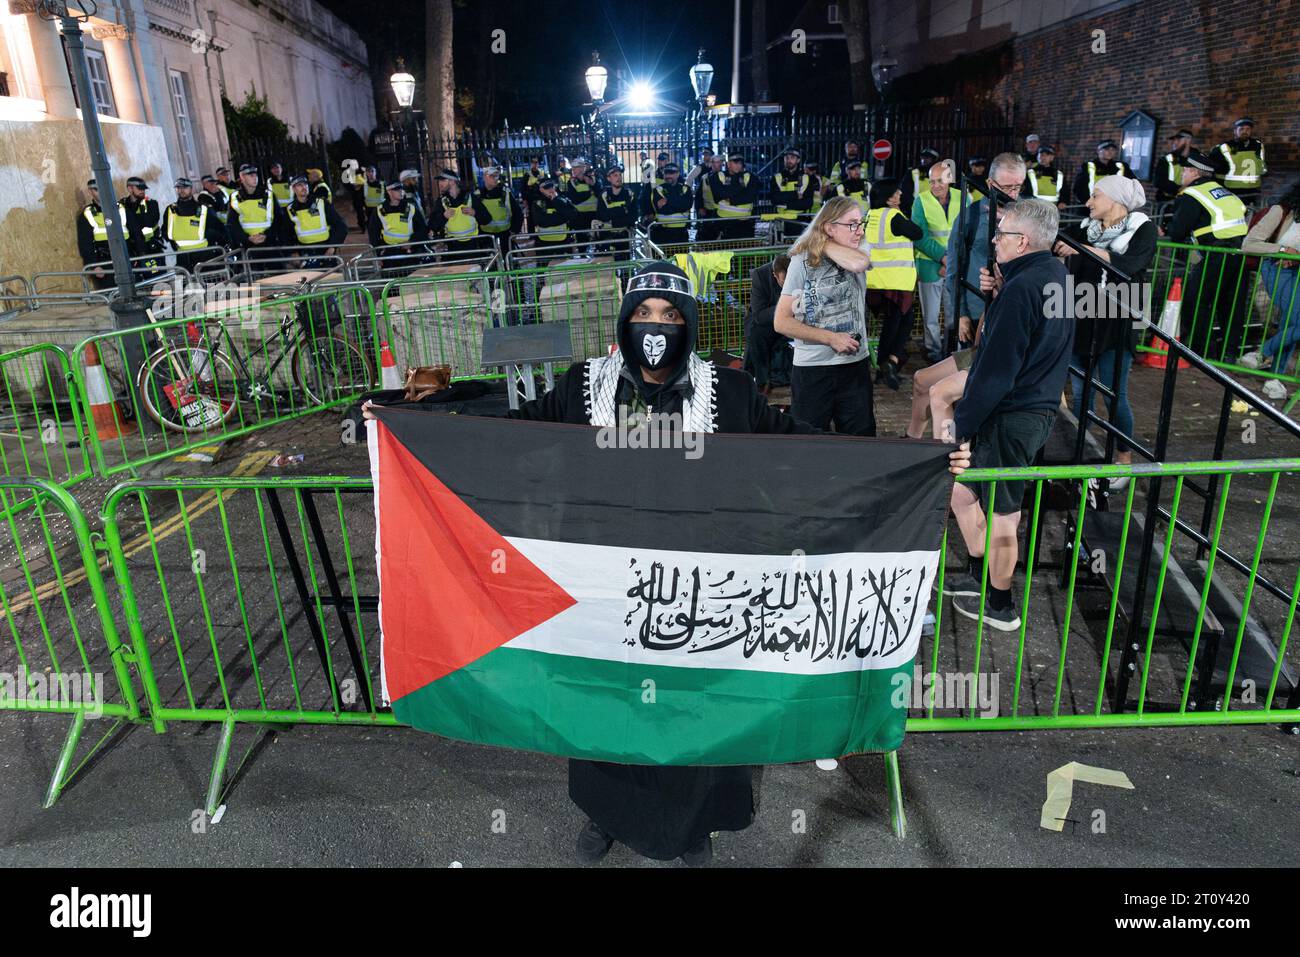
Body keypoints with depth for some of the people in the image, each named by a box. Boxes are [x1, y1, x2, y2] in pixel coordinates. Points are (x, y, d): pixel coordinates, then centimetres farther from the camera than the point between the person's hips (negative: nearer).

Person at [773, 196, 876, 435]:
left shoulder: (856, 256, 4)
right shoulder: (803, 262, -7)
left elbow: (859, 263, -23)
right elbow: (781, 322, -10)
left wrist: (825, 244, -8)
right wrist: (831, 338, -12)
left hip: (856, 365, 4)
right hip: (812, 369, -4)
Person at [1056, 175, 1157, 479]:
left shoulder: (1143, 229, -4)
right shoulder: (1085, 228, 8)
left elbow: (1129, 264, -22)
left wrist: (1083, 249, -29)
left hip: (1115, 325, -4)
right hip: (1082, 320, 4)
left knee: (1115, 395, 0)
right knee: (1080, 391, 9)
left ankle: (1124, 459, 16)